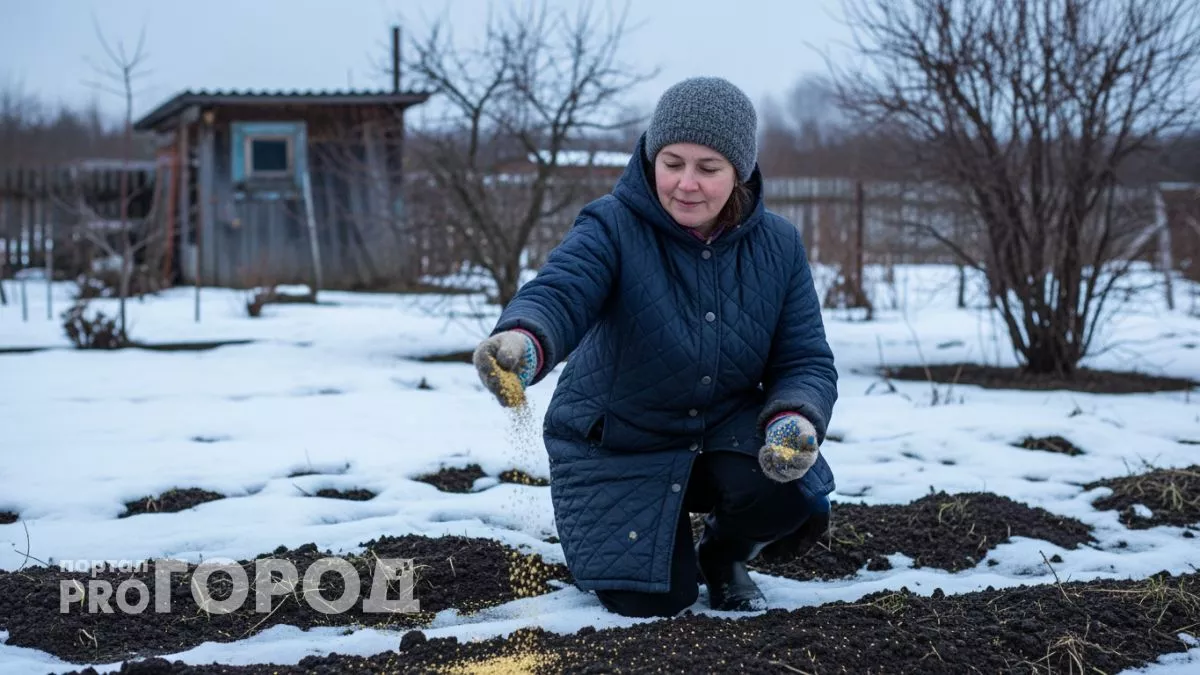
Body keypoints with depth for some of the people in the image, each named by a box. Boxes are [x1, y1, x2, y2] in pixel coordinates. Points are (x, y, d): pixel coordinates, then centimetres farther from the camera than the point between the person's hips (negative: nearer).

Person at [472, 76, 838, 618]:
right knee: (654, 600, -12)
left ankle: (724, 554, 8)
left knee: (788, 490, -28)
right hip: (618, 447, -2)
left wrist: (795, 423, -32)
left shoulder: (777, 246, -10)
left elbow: (807, 362, -8)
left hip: (726, 433, 2)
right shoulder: (613, 227, -21)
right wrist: (521, 345, -65)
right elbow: (558, 294, -40)